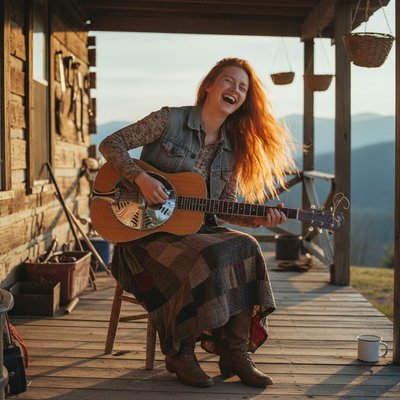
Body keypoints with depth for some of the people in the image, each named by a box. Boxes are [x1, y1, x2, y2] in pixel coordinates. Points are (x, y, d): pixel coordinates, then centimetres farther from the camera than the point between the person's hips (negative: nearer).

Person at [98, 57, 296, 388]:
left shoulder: (233, 147, 9)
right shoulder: (171, 120, -6)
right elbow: (111, 144, -7)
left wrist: (258, 219, -10)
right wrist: (141, 178, -22)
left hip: (197, 228, 5)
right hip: (146, 229, -5)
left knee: (246, 249, -23)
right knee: (205, 258, -33)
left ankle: (235, 353, -14)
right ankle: (180, 354, -13)